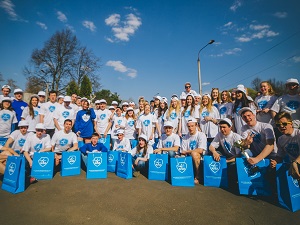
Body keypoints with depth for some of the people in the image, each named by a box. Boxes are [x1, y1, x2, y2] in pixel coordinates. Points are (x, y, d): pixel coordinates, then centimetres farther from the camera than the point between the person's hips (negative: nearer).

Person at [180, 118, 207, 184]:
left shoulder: (201, 135, -5)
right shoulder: (185, 138, 9)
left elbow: (200, 150, -16)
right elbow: (182, 152, 6)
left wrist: (187, 151, -8)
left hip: (201, 157, -4)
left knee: (194, 153, -35)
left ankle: (197, 177, -20)